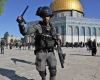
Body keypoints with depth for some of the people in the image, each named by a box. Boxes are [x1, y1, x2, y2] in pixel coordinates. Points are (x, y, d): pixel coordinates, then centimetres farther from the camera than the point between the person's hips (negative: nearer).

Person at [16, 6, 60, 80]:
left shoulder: (52, 28, 7)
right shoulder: (38, 26, -6)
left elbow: (55, 39, 18)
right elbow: (25, 32, -16)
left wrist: (57, 41, -6)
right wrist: (21, 23, -32)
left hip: (50, 53, 2)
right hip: (41, 53, -2)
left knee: (53, 70, -9)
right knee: (42, 71, 6)